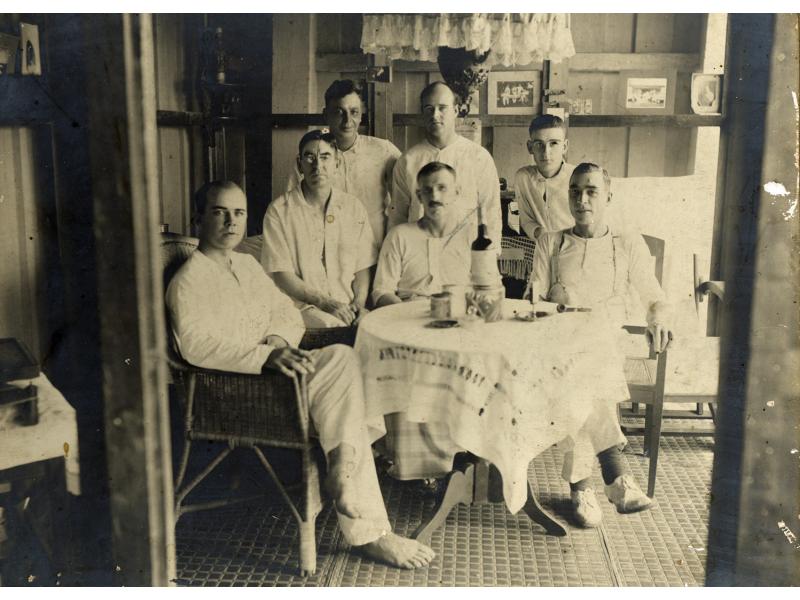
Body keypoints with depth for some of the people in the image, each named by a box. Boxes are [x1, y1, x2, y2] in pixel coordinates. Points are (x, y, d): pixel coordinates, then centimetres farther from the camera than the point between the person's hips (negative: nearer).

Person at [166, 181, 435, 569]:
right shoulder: (188, 281, -5)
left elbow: (288, 314, 18)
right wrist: (267, 355, -33)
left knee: (342, 359, -21)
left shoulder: (247, 265, 22)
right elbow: (197, 345, -21)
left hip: (271, 371, 7)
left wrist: (278, 340, -7)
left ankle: (344, 478, -14)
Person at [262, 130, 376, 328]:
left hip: (348, 306, 4)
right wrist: (325, 302, -13)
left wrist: (359, 302, -7)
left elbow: (363, 267, 12)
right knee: (333, 325, -34)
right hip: (303, 306, -4)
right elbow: (282, 276, -4)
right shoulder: (279, 211, 1)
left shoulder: (354, 208, 12)